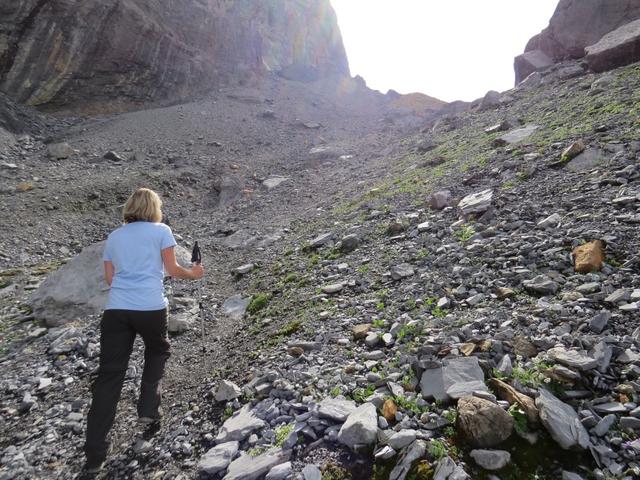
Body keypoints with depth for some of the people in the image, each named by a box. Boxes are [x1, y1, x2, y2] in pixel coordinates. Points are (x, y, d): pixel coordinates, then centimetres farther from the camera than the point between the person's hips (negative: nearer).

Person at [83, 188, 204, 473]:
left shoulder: (114, 237, 18)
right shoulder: (161, 231, 5)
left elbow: (110, 278, 18)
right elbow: (171, 270, 3)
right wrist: (193, 274, 21)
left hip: (116, 310, 3)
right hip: (151, 308, -3)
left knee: (109, 376, 5)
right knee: (157, 352, 27)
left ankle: (94, 455, 7)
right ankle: (148, 410, 25)